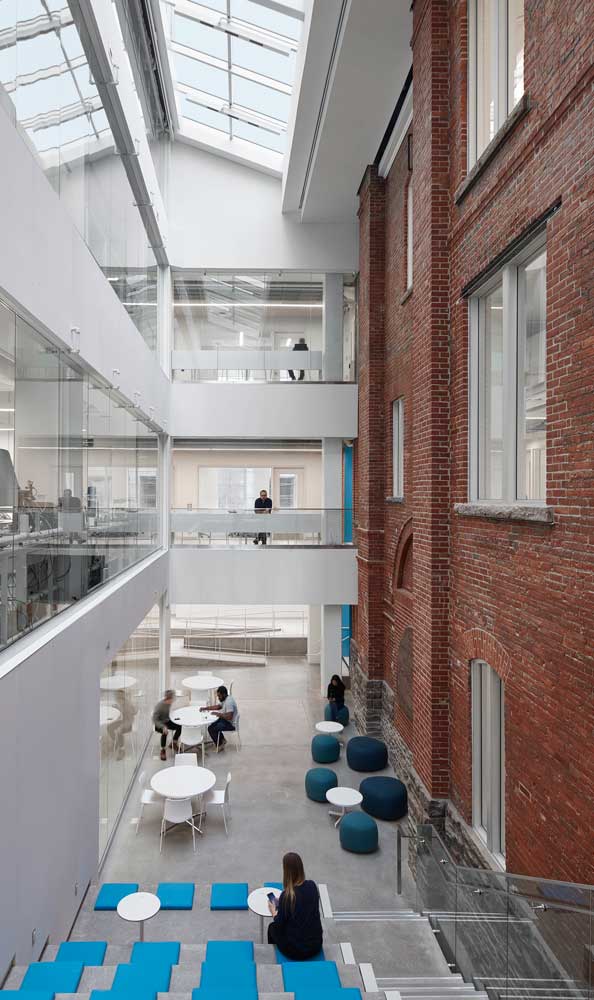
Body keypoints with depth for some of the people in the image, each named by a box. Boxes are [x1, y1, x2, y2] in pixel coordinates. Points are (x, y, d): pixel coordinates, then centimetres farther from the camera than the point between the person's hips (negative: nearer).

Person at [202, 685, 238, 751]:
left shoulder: (229, 702, -29)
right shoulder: (224, 699, 4)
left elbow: (229, 717, -34)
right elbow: (217, 706, 16)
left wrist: (218, 714, -24)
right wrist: (205, 708, 6)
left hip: (231, 723, -11)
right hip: (225, 719, 11)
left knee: (211, 729, -13)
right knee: (211, 724, 19)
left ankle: (219, 745, 6)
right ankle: (222, 740, 24)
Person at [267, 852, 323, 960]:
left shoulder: (287, 895, -23)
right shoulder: (312, 885, -9)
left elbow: (279, 925, -10)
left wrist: (273, 912, 8)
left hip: (295, 951, -4)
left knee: (272, 927, 24)